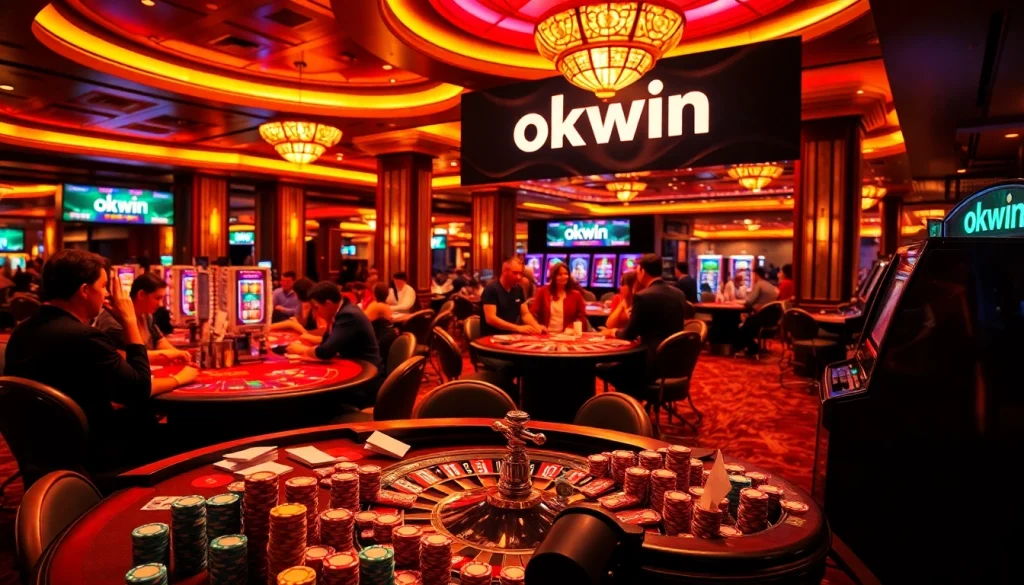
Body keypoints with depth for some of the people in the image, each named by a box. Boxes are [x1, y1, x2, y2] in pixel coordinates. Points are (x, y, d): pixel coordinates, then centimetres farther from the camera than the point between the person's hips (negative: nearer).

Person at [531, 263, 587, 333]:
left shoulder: (576, 294, 7)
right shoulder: (542, 292, 7)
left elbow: (581, 317, 6)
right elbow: (533, 313, 5)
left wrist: (571, 328, -11)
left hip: (566, 335, 0)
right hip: (545, 334, 0)